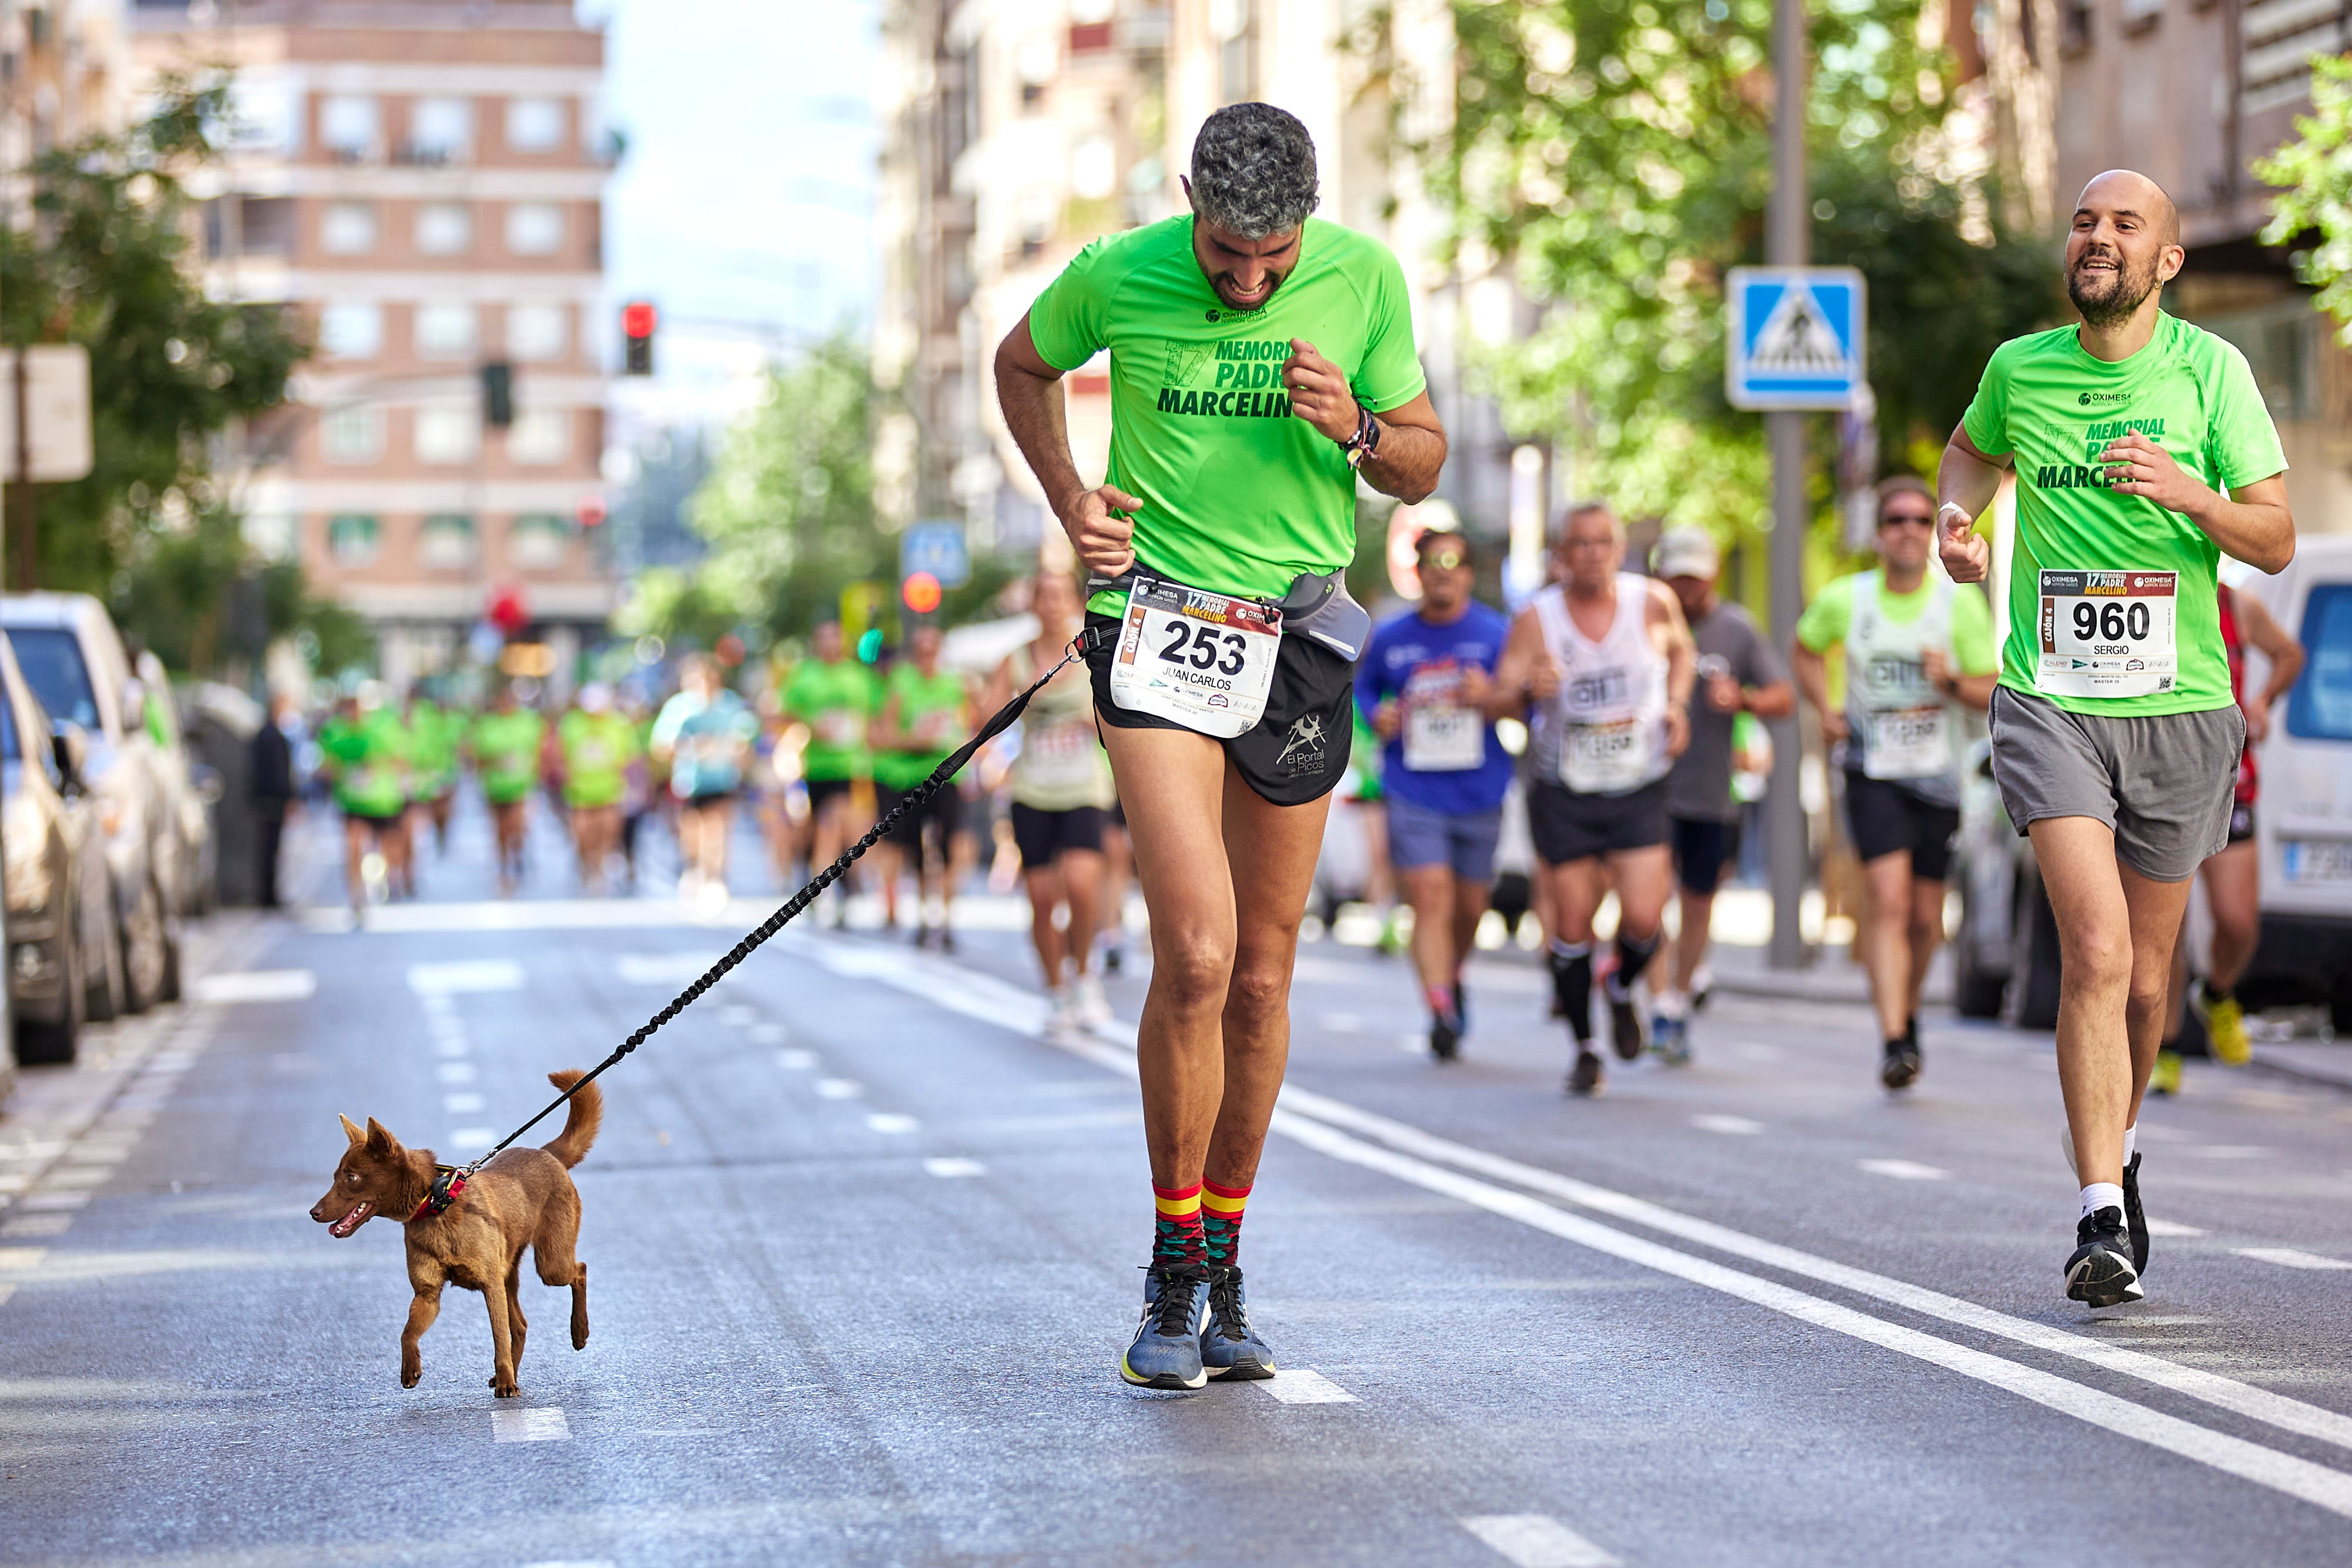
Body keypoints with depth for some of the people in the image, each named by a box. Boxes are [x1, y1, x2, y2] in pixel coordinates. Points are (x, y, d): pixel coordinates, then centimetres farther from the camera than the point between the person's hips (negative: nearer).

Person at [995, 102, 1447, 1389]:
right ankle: (1171, 1276, -2)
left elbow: (1422, 467, 7)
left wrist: (1355, 428, -14)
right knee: (1196, 957, -17)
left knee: (1262, 979, 7)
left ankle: (1224, 1275, 22)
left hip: (1301, 638, 3)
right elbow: (1022, 365, 15)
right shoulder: (1117, 276, -7)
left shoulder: (1363, 279, -3)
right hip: (1160, 624, -3)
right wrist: (1069, 501, 2)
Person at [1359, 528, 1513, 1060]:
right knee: (1430, 897, -15)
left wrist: (1491, 697, -22)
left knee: (1469, 907, 12)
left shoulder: (1496, 634, -1)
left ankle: (1452, 978, 42)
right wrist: (1376, 715, 1)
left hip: (1479, 793, 1)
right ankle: (1442, 1012, -19)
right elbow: (1365, 686, 23)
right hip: (1413, 792, 0)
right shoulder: (1390, 639, 5)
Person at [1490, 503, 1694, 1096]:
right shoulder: (1537, 617, -9)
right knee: (1573, 926, 1)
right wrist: (1529, 692, -34)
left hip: (1639, 788, 0)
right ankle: (1584, 1050, 20)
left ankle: (1622, 990, 22)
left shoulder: (1654, 601, -5)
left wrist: (1677, 704, 0)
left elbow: (1679, 649, 17)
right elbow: (1497, 704, -12)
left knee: (1643, 919, -13)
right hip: (1563, 794, 0)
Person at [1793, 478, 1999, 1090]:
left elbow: (1992, 694, -2)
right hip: (1872, 772, -1)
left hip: (1937, 778, 1)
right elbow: (1807, 646, 20)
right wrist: (1825, 709, 6)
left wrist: (1951, 683, -22)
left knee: (1925, 918, 9)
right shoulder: (1846, 599, -2)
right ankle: (1894, 1042, -22)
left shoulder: (1961, 602, -4)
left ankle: (1907, 1010, 38)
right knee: (1888, 901, -18)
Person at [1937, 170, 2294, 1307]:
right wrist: (1955, 518, 7)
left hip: (2179, 708, 1)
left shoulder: (2209, 370, -2)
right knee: (2096, 953, -18)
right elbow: (1973, 447, 27)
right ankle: (2102, 1217, -17)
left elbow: (2277, 542, -3)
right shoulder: (2020, 368, 3)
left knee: (2143, 975, 11)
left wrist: (2192, 495, -22)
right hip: (2049, 701, -1)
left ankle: (2118, 1149, 39)